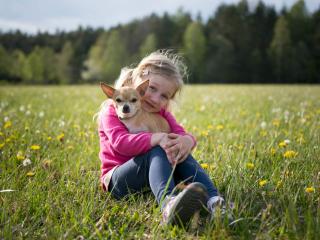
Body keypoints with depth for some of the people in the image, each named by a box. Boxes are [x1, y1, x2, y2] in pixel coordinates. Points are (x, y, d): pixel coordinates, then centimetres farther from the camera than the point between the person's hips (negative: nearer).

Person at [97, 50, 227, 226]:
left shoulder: (160, 113, 14)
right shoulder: (112, 110, -7)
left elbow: (179, 133, -3)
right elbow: (120, 142, -27)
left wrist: (187, 140, -29)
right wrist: (156, 139, -39)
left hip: (151, 174, 6)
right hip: (117, 179, -6)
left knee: (180, 152, -21)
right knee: (157, 151, -33)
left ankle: (213, 201, -43)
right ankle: (167, 204, -64)